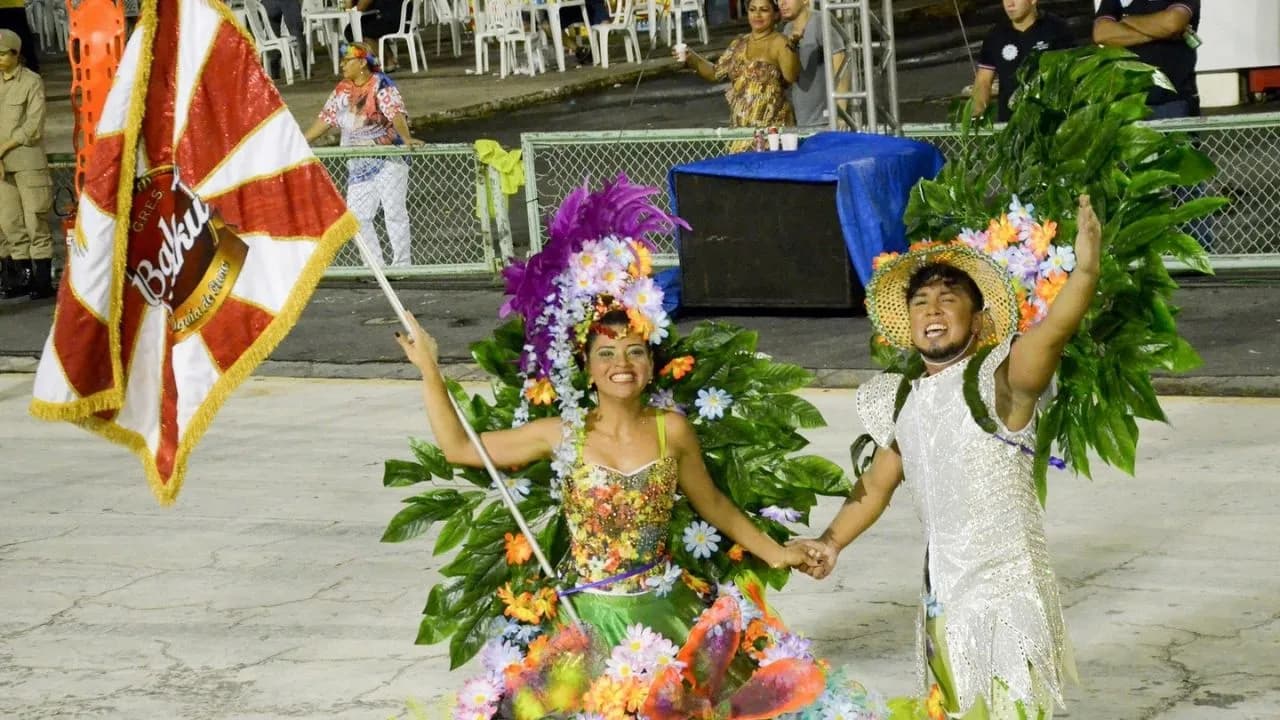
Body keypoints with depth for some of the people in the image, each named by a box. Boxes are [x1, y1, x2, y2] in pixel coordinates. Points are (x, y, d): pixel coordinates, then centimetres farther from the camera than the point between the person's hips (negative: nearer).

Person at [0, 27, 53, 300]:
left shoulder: (31, 82, -6)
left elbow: (33, 127, -11)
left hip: (28, 161, -6)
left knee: (35, 222, -4)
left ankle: (43, 282, -1)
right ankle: (23, 278, 14)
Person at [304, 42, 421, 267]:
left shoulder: (382, 86, -10)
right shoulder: (342, 90, 10)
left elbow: (396, 114, -25)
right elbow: (325, 119, 15)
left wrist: (406, 138, -43)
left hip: (388, 159, -7)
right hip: (358, 163, 7)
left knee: (394, 211, -7)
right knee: (357, 215, 2)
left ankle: (401, 264, -1)